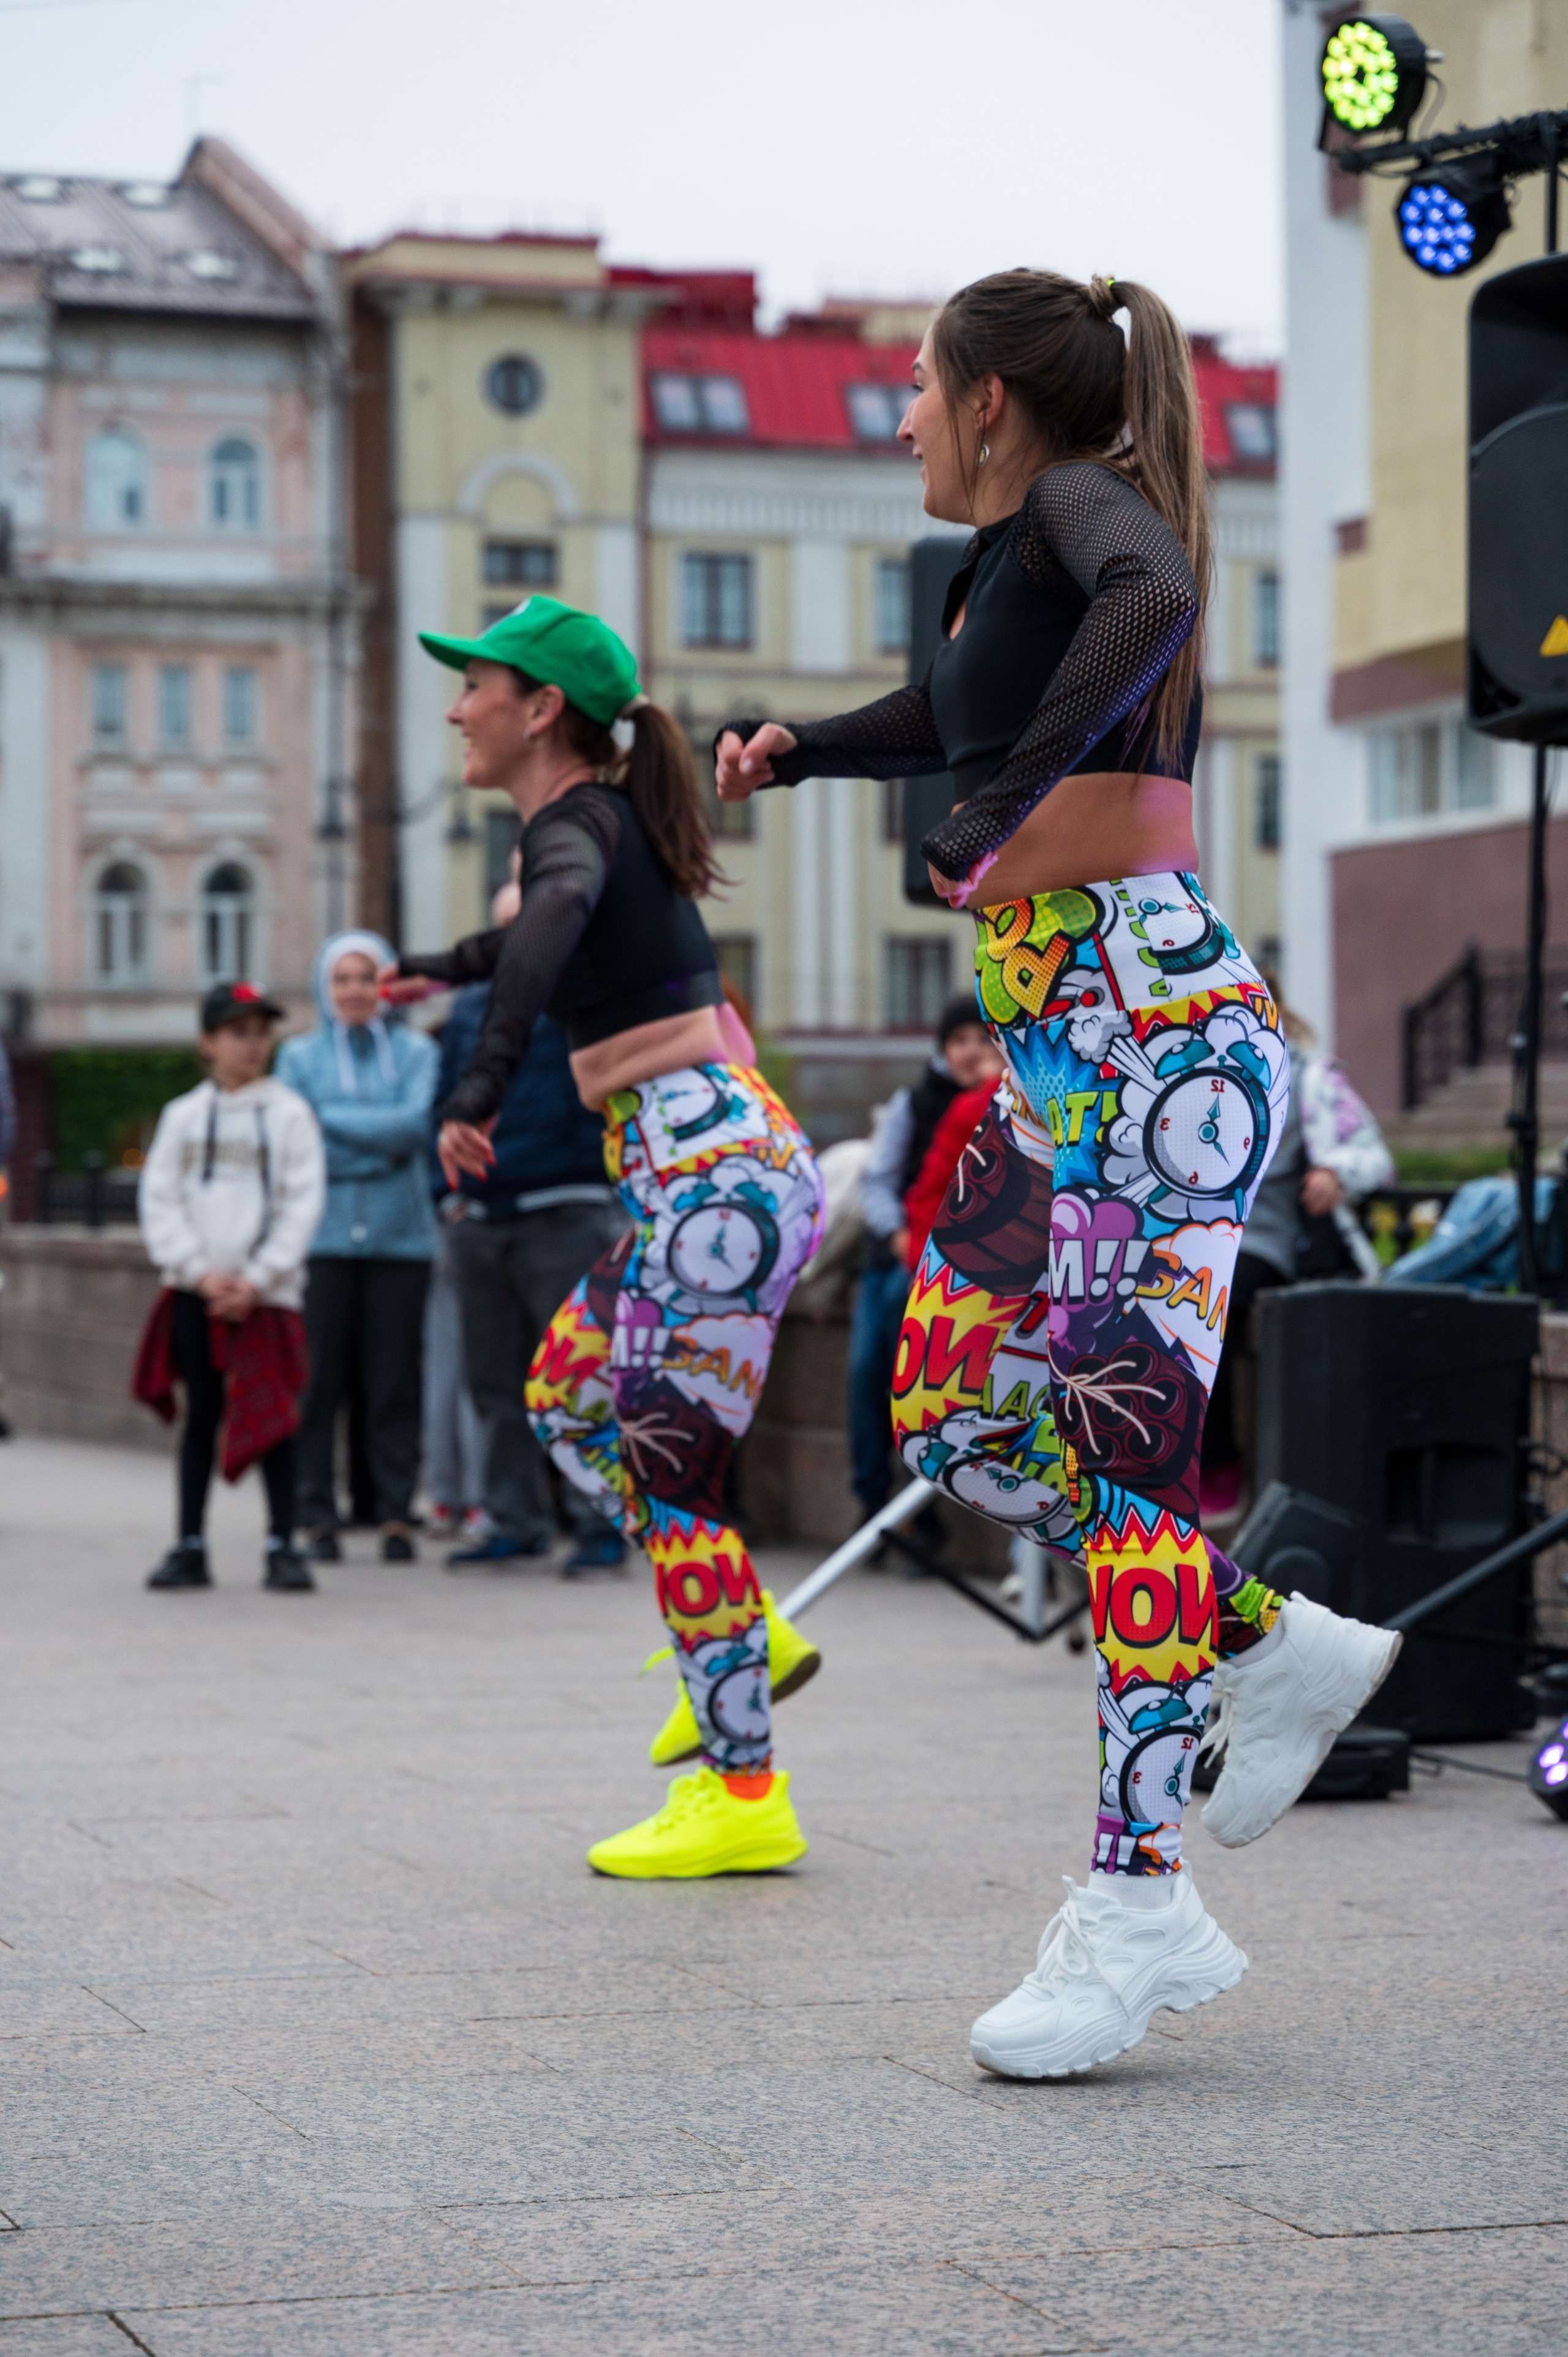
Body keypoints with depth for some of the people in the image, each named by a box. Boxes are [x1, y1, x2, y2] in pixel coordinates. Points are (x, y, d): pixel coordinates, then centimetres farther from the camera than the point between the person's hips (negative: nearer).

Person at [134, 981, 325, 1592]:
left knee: (274, 1416, -3)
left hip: (266, 1292, -2)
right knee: (201, 1414, 6)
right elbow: (158, 1200, 3)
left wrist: (255, 1280, -10)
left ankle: (282, 1547, 2)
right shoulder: (183, 1116, 7)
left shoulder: (290, 1113, 2)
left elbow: (303, 1204, -3)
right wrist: (200, 1272, -8)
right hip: (194, 1291, 2)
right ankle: (190, 1547, 10)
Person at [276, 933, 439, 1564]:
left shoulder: (415, 1051, 9)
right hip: (323, 1235, 0)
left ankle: (395, 1512, 8)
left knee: (393, 1380, 0)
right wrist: (378, 1140, -6)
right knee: (319, 1380, -3)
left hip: (399, 1234, 0)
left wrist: (333, 1118, -7)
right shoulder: (300, 1055, 9)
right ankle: (317, 1513, 5)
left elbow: (415, 1123, -6)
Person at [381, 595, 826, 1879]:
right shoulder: (608, 819, 16)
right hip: (730, 1163, 9)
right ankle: (745, 1631, 21)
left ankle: (745, 1795, 0)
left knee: (666, 1474, -5)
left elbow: (559, 911, -37)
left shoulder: (573, 821, -11)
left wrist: (484, 1083, -43)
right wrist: (450, 965, 56)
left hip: (715, 1182, -9)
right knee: (565, 1394, 21)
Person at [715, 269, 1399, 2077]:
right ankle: (1276, 1650, 18)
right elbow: (959, 712, 41)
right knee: (952, 1425, 7)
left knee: (1119, 1444, -11)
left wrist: (1009, 800, -33)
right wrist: (800, 752, 49)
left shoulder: (1081, 498, -7)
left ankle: (1139, 1905, -9)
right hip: (1049, 1047, 10)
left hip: (1158, 1033, -10)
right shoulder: (1009, 556, 20)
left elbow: (1149, 599, -32)